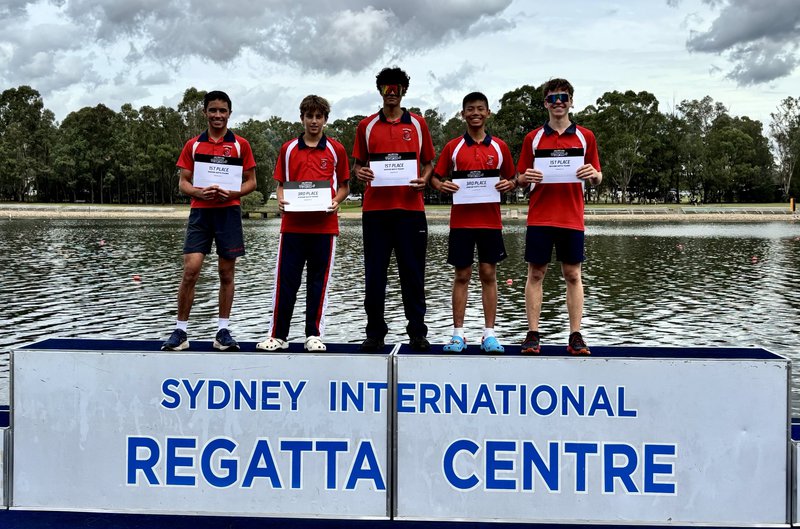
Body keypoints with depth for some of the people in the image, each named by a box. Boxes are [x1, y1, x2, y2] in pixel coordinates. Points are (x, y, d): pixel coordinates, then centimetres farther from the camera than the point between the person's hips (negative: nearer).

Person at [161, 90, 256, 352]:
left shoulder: (240, 144, 6)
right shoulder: (193, 145, 9)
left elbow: (251, 182, 7)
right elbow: (183, 182, 9)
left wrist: (231, 193, -12)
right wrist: (199, 192, -12)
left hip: (229, 212, 0)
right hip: (200, 212, 0)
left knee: (226, 274, 4)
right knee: (190, 271, -9)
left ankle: (223, 332, 13)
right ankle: (180, 332, 1)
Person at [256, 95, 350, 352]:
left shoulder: (336, 150, 5)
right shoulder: (288, 149, 8)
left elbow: (344, 185, 10)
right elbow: (281, 184, 14)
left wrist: (336, 201, -9)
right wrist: (280, 200, -6)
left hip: (324, 225, -1)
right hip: (293, 224, 1)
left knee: (318, 281, 5)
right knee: (286, 280, 1)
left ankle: (313, 335, 13)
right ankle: (278, 335, 9)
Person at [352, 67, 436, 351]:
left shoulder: (418, 124, 10)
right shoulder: (366, 125, 11)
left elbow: (429, 162, 14)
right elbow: (357, 163, 15)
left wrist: (424, 179, -6)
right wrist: (359, 172, -8)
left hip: (411, 208, 0)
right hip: (375, 208, 1)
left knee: (412, 272, 2)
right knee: (374, 273, 3)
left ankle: (417, 332, 10)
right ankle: (375, 332, 12)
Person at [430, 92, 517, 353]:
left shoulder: (499, 147, 8)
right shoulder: (453, 147, 5)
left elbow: (512, 177, 15)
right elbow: (436, 177, 10)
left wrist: (509, 184, -7)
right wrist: (441, 186, -12)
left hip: (491, 220, 1)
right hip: (461, 220, -1)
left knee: (489, 275, 3)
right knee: (462, 276, 3)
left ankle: (489, 334, 9)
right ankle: (458, 334, 8)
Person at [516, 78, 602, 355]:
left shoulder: (585, 137, 8)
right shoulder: (533, 138, 7)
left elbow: (597, 179, 10)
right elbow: (520, 178, 10)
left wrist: (594, 174, -12)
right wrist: (526, 177, -13)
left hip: (572, 218, 0)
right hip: (539, 217, 0)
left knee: (573, 275, 3)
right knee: (535, 274, 1)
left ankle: (576, 336, 8)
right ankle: (533, 335, 7)